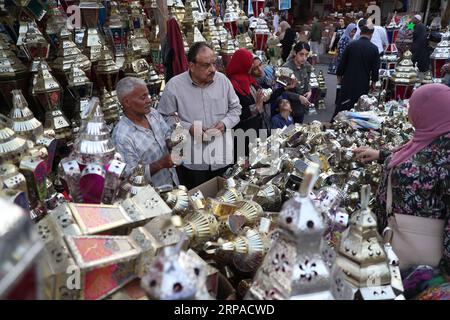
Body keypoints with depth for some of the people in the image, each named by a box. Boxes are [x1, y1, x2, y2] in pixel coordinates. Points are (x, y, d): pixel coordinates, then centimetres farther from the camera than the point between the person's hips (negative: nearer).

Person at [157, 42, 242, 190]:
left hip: (223, 156, 3)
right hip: (192, 160, -2)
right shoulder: (174, 85, -10)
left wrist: (225, 123, -10)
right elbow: (165, 116, -5)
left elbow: (235, 108, 9)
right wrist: (188, 128, -18)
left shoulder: (223, 80, -1)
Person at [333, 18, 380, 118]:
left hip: (348, 81, 0)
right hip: (363, 83, 0)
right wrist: (373, 82, 12)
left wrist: (339, 76, 12)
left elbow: (342, 63, -2)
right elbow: (375, 68, -1)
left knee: (342, 105, 9)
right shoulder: (374, 49, -6)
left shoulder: (351, 45, -7)